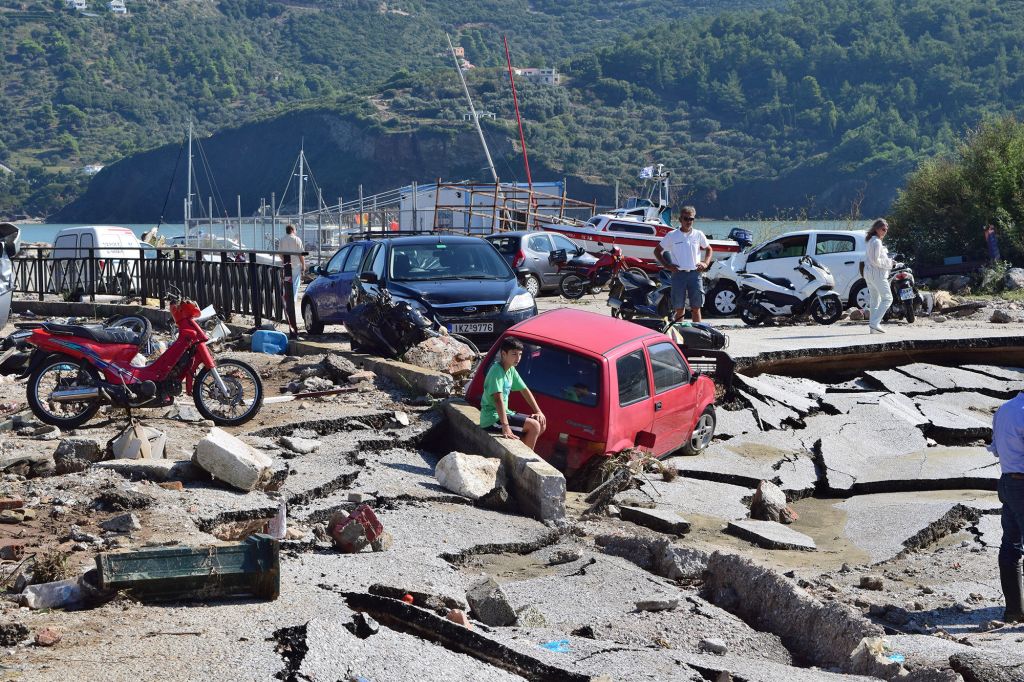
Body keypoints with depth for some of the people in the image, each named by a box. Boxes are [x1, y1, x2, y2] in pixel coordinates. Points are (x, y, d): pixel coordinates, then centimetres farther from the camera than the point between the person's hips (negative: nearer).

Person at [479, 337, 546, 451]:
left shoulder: (511, 370, 9)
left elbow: (525, 390, 18)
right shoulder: (497, 370, -20)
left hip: (504, 414, 10)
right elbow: (498, 399, -30)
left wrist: (538, 412, 9)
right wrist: (505, 426, -37)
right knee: (534, 426, -17)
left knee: (542, 423, 8)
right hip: (492, 419, -10)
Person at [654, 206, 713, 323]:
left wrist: (706, 263, 6)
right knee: (679, 308, 2)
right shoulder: (672, 235, 2)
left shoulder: (698, 235, 8)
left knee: (696, 307, 3)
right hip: (679, 274, -1)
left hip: (695, 274, 1)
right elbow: (657, 251, 9)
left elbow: (708, 249, 23)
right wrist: (667, 265, -2)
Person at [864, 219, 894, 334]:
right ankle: (874, 323, -17)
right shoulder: (877, 242, -15)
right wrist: (889, 263, -10)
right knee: (887, 298, -8)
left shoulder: (871, 241, 16)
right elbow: (876, 261, -21)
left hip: (868, 273, 10)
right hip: (877, 273, -10)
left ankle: (873, 327, 11)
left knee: (875, 300, 12)